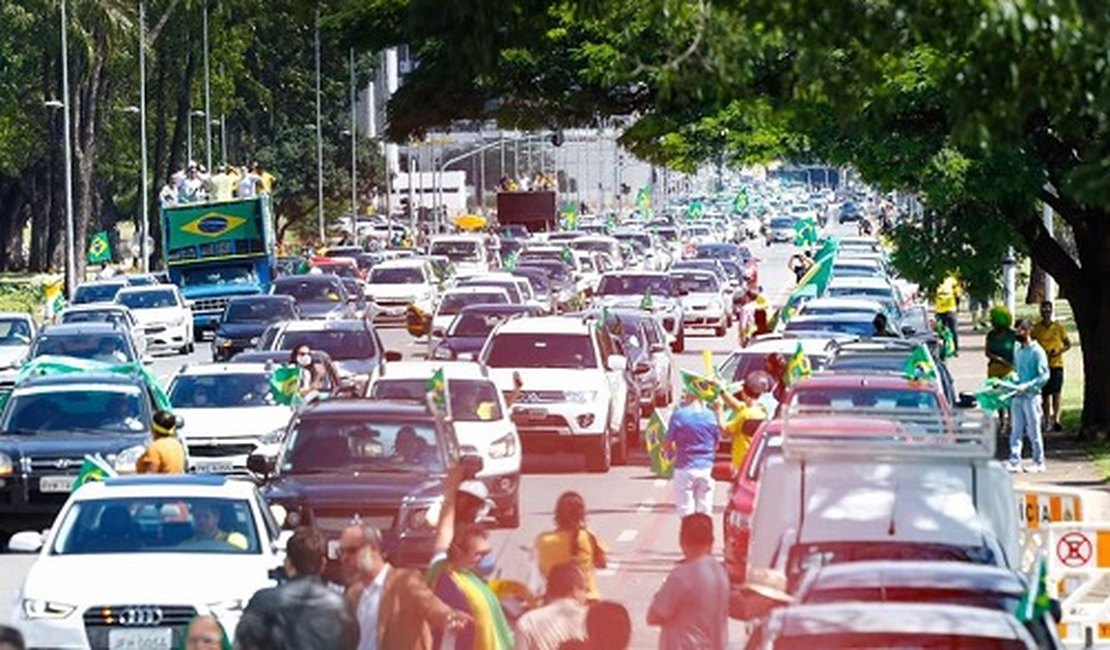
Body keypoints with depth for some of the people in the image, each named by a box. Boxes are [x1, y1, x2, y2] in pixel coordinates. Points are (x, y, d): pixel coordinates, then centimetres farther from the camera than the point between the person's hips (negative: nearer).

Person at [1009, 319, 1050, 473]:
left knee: (1033, 430, 0)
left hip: (1031, 396, -6)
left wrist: (1027, 386, -20)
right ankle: (1015, 462, 4)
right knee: (1016, 430, 3)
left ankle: (1039, 463, 8)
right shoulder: (1018, 351, 13)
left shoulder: (1037, 352, -8)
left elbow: (1044, 376, -12)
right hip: (1017, 396, 6)